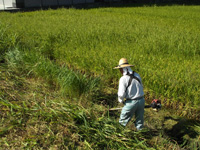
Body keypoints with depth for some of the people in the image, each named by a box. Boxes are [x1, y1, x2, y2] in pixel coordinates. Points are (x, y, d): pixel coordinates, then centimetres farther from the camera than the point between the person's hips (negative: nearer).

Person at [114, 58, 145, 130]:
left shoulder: (123, 79, -16)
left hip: (131, 102, -6)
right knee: (139, 121, 19)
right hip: (141, 100, 6)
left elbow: (121, 94, -16)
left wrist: (121, 100, 4)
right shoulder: (137, 75, 3)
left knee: (123, 121, 12)